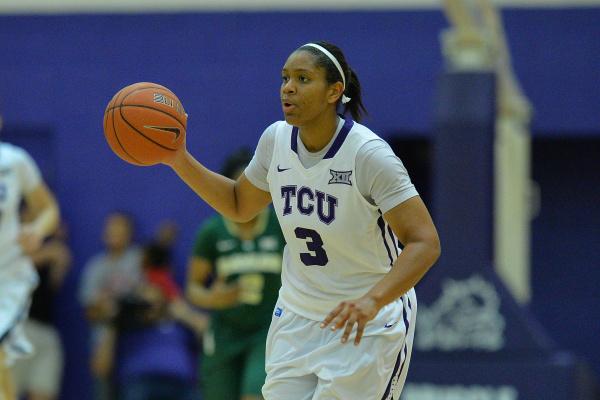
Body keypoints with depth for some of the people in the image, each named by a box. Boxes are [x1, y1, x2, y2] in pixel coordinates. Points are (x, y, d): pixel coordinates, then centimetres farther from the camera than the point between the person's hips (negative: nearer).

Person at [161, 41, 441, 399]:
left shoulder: (368, 154, -22)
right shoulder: (276, 140, -4)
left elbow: (425, 243, -26)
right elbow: (239, 205, 16)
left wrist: (372, 300, -41)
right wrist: (181, 162, 2)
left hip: (367, 324, -5)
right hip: (297, 317, 5)